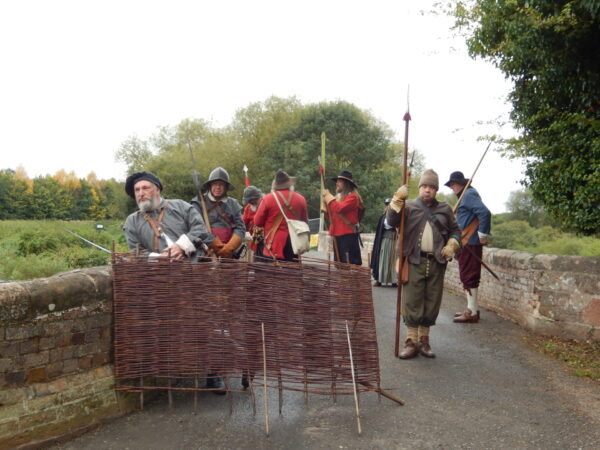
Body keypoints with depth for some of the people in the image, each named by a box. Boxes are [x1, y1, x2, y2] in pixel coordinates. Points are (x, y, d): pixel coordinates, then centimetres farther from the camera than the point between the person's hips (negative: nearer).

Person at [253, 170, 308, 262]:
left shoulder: (267, 199, -9)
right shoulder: (301, 199, 0)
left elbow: (257, 222, -1)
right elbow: (305, 221, 12)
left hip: (274, 248, -3)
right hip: (294, 247, 3)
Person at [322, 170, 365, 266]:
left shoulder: (353, 197, -8)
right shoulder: (338, 197, 17)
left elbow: (339, 208, -22)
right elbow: (331, 215, 16)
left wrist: (328, 196, -11)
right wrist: (325, 200, 3)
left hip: (349, 236, -9)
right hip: (337, 235, 9)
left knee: (350, 264, -10)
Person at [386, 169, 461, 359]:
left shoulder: (444, 209, 12)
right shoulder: (409, 206, 5)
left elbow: (455, 230, 20)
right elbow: (392, 221, -8)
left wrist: (451, 245, 2)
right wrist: (398, 200, -20)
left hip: (437, 263, 3)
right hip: (414, 262, -3)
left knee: (432, 303, 8)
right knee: (412, 302, -2)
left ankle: (424, 340, 21)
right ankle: (412, 341, 6)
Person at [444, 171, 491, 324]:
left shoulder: (469, 194, -12)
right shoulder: (466, 195, 18)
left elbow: (485, 213, -24)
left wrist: (482, 235, -19)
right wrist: (483, 234, 17)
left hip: (469, 243, -10)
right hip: (466, 243, 10)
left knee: (469, 277, -6)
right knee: (468, 277, 15)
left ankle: (472, 313, -2)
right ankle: (472, 309, 23)